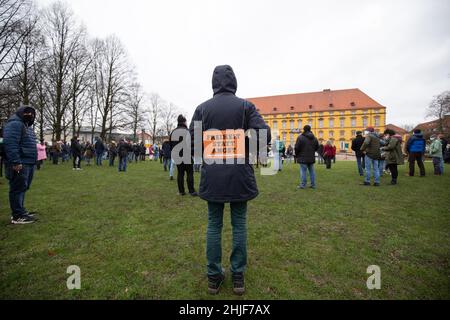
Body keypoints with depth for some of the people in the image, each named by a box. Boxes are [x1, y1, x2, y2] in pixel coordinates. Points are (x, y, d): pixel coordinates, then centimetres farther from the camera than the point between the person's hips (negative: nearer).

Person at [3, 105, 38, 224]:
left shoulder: (27, 126, 22)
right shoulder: (15, 124, -10)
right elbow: (10, 144, -21)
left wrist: (34, 160, 18)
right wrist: (16, 161, -27)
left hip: (28, 163, 10)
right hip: (19, 164, -10)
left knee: (23, 188, 16)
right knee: (18, 189, -6)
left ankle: (20, 211, 26)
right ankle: (18, 216, -1)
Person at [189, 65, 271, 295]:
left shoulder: (202, 108, 2)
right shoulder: (245, 105, -1)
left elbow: (191, 140, -2)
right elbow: (264, 134, -10)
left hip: (212, 175, 1)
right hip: (239, 174, -1)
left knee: (214, 225, 12)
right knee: (239, 225, 11)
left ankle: (214, 277, 20)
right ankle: (238, 277, 21)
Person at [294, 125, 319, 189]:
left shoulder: (300, 137, -11)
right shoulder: (314, 138, 10)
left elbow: (297, 147, -11)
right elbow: (317, 147, 16)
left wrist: (297, 155, 4)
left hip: (303, 158, -5)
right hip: (311, 158, 6)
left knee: (303, 171, -3)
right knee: (311, 171, 12)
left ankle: (303, 185, -1)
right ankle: (313, 185, 16)